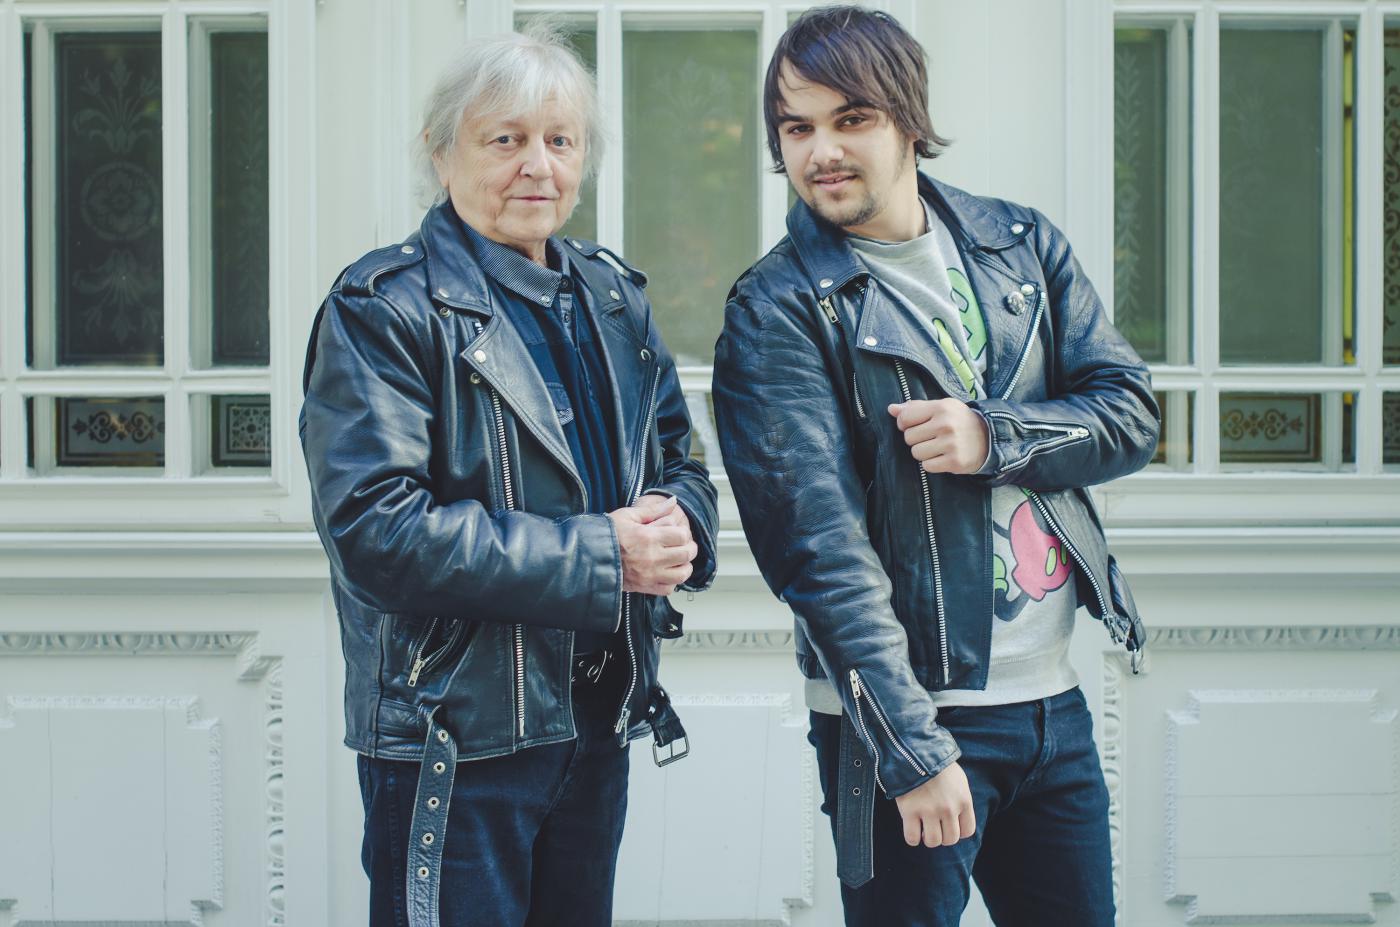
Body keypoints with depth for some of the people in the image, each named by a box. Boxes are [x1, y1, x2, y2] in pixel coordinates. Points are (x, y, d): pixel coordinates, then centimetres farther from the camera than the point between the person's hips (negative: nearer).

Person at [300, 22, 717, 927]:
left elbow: (680, 463, 16)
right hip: (454, 738, -6)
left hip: (601, 720, 7)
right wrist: (601, 557, -22)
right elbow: (376, 530, -21)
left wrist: (677, 521, -10)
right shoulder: (386, 309, -11)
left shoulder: (614, 296, 11)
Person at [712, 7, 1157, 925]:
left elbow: (1131, 412, 4)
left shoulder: (1022, 246, 7)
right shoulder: (776, 311, -10)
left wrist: (992, 437, -16)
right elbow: (820, 546, -16)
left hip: (1056, 693, 5)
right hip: (913, 711, -5)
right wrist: (914, 749, -22)